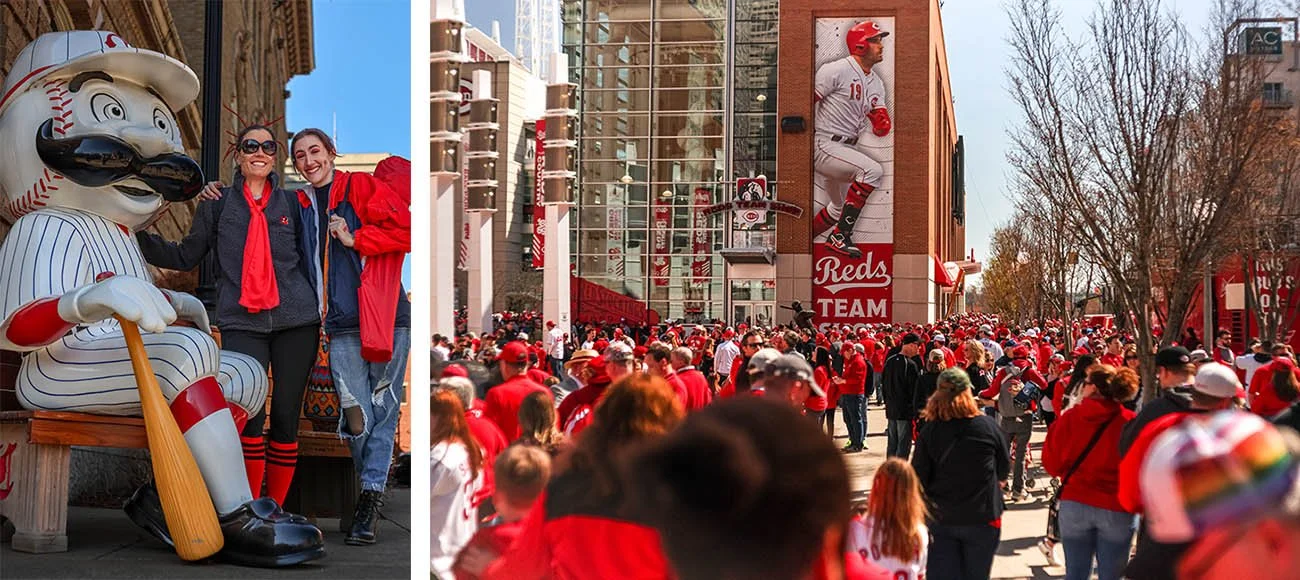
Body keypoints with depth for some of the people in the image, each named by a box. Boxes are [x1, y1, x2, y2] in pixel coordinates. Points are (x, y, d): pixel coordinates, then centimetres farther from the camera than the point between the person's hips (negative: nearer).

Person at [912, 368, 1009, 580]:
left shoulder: (928, 431, -10)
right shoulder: (988, 426, -8)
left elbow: (919, 479, -8)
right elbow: (1004, 470, 5)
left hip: (940, 520, 0)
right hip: (982, 518, 0)